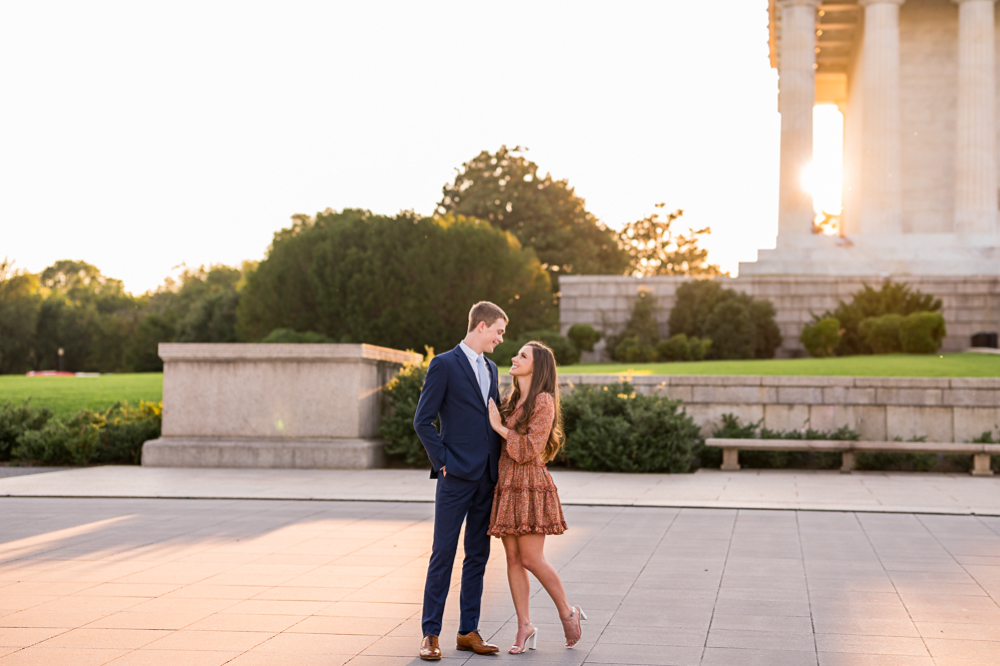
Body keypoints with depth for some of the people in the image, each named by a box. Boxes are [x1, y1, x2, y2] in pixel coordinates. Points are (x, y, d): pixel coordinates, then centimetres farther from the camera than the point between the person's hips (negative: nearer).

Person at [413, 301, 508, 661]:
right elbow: (422, 421, -8)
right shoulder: (444, 365, -6)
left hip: (487, 478, 7)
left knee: (478, 556, 9)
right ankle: (431, 634, 3)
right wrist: (443, 462, -12)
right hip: (456, 478, -7)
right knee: (443, 554, -4)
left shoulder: (490, 368, 16)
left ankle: (468, 631, 16)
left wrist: (498, 466, 11)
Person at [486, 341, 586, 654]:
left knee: (531, 559, -8)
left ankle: (567, 613, 11)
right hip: (506, 484, 7)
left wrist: (499, 426, -9)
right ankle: (524, 626, 11)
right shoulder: (509, 400, 15)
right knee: (513, 558, 5)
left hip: (530, 484, -7)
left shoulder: (543, 401, -8)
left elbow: (529, 449, -14)